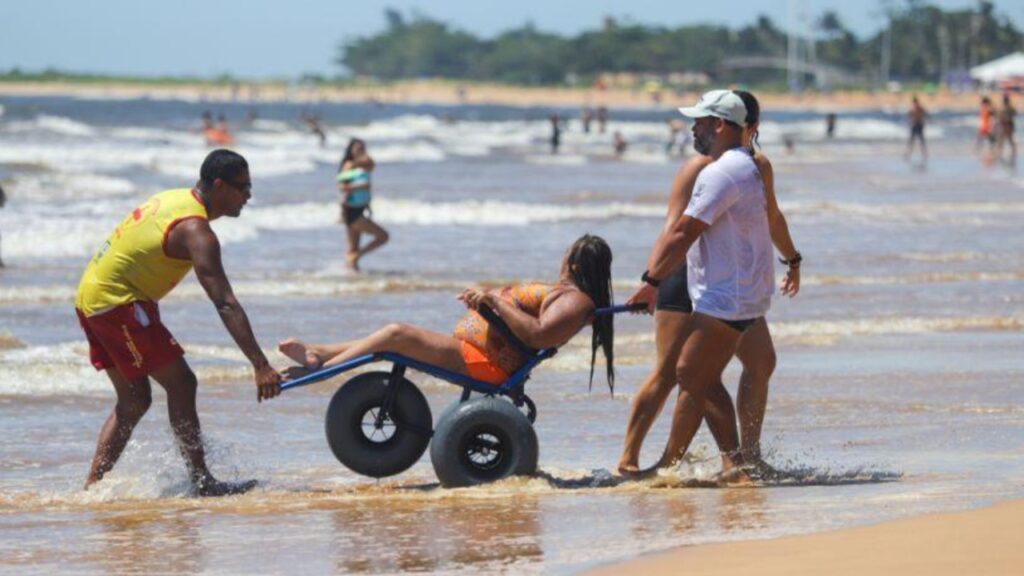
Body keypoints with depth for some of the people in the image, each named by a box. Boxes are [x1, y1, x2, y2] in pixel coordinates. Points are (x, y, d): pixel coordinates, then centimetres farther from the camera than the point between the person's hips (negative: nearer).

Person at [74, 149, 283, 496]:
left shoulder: (175, 200, 11)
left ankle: (93, 485, 14)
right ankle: (202, 483, -8)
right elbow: (225, 305, -27)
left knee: (134, 401, 15)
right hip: (117, 302, -10)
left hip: (90, 295, 10)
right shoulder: (195, 231, -19)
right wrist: (260, 366, -31)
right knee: (181, 385, -7)